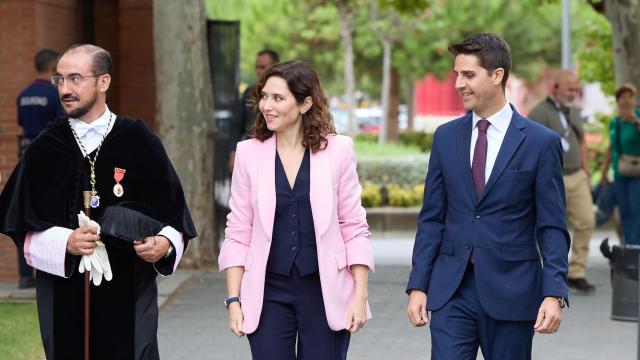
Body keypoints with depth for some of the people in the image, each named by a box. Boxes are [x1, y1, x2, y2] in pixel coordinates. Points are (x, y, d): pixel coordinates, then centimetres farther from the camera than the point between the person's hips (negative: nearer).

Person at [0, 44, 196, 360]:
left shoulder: (139, 142, 2)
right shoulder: (44, 149, 6)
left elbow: (175, 215, 4)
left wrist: (164, 244, -17)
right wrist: (64, 242, -13)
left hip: (129, 297, -1)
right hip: (65, 301, 1)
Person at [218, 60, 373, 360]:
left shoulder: (337, 151, -2)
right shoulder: (249, 153, 2)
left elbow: (354, 227, 1)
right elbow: (237, 233, 4)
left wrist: (360, 294, -4)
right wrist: (234, 299, 0)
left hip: (325, 291, -1)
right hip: (268, 293, 1)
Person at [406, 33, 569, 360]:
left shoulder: (541, 143, -3)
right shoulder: (446, 137, 8)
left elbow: (552, 228, -3)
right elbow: (431, 219, 10)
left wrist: (554, 294, -13)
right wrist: (417, 285, 3)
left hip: (511, 291, -2)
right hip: (451, 289, 2)